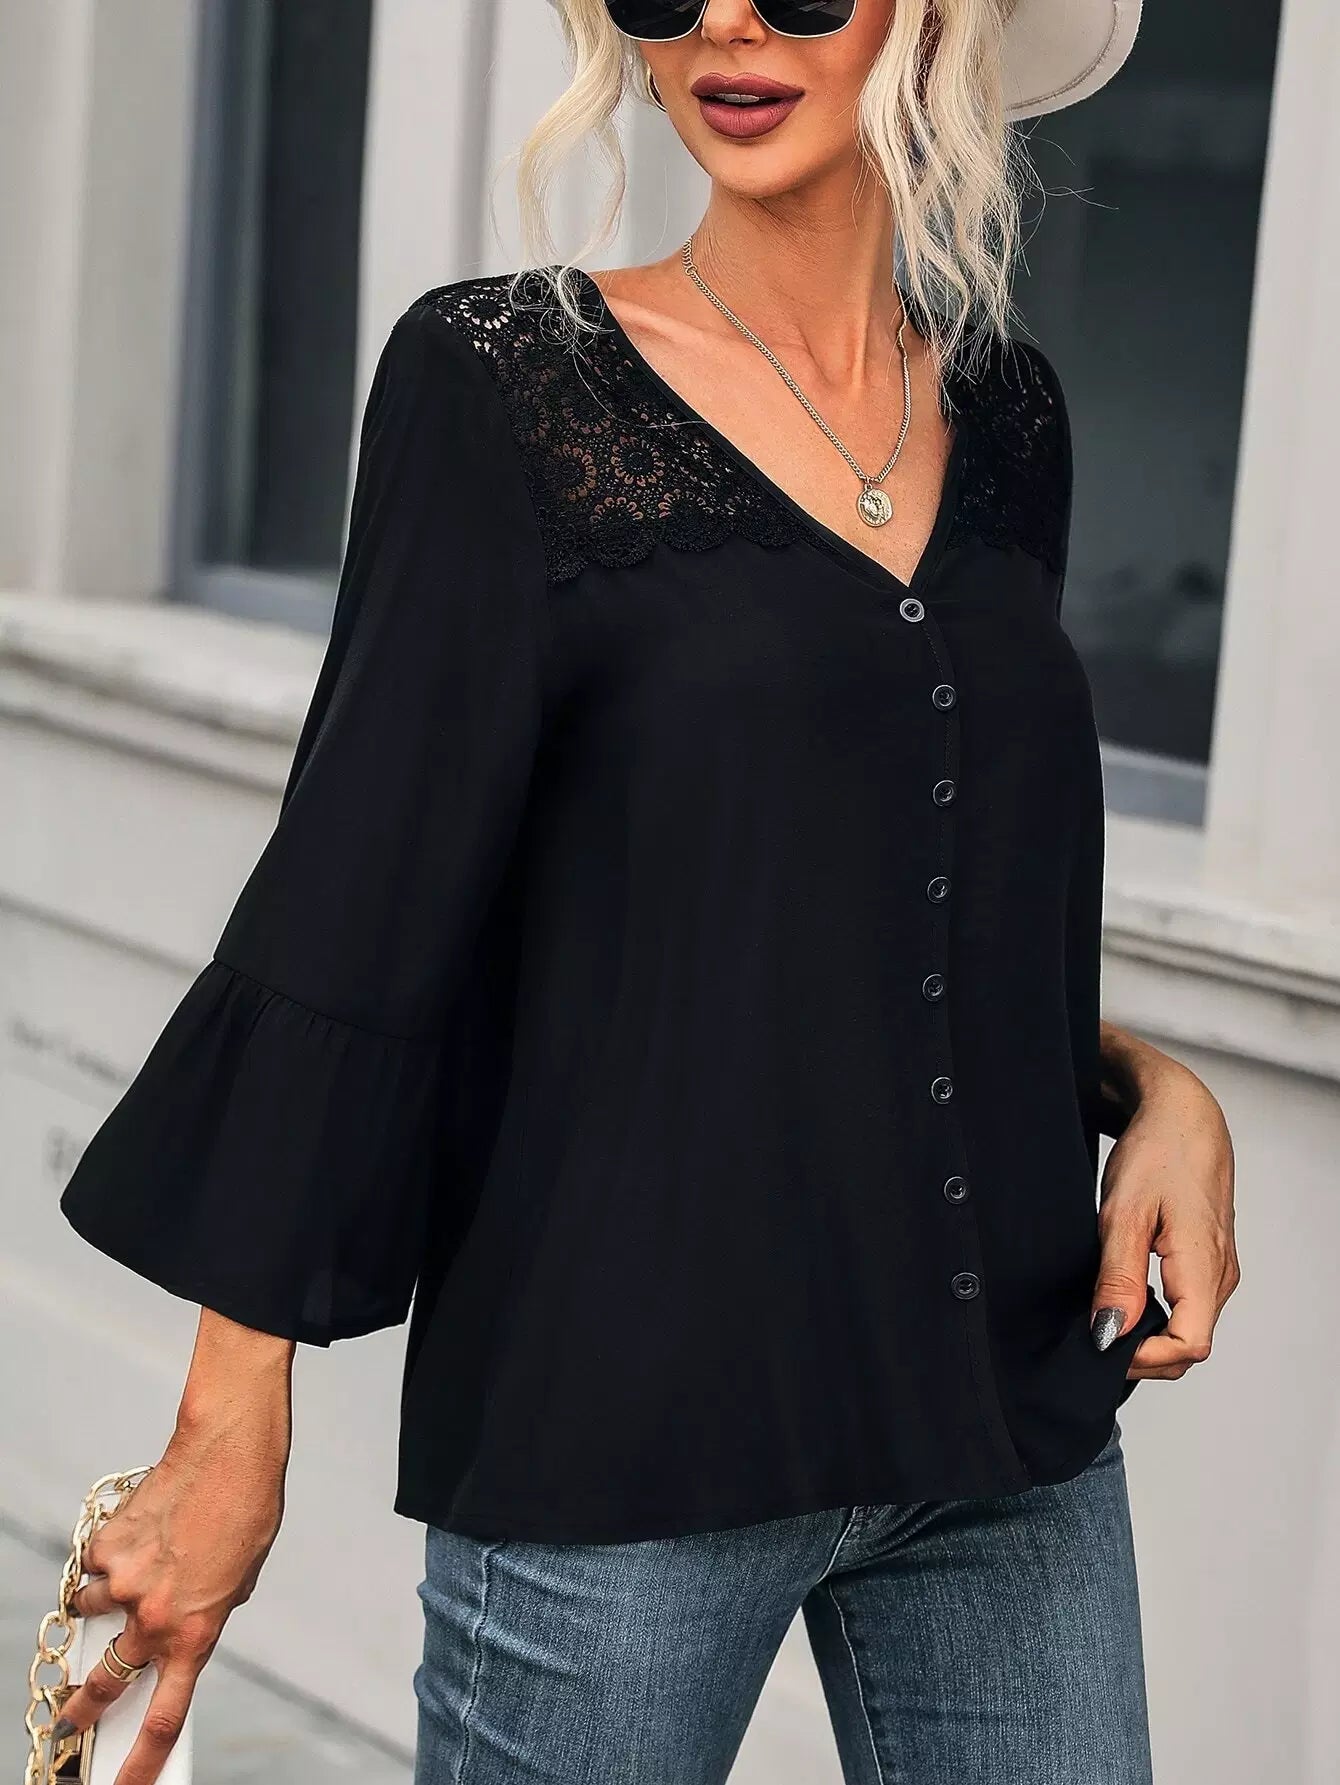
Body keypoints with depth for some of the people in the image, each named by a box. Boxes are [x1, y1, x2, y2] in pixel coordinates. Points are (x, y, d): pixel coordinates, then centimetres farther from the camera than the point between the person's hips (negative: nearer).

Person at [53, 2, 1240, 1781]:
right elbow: (356, 901, -9)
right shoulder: (501, 381, -6)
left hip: (1009, 1425, 5)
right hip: (624, 1415, -4)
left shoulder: (1004, 412, 8)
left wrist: (1149, 1083, 0)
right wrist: (234, 1418, -11)